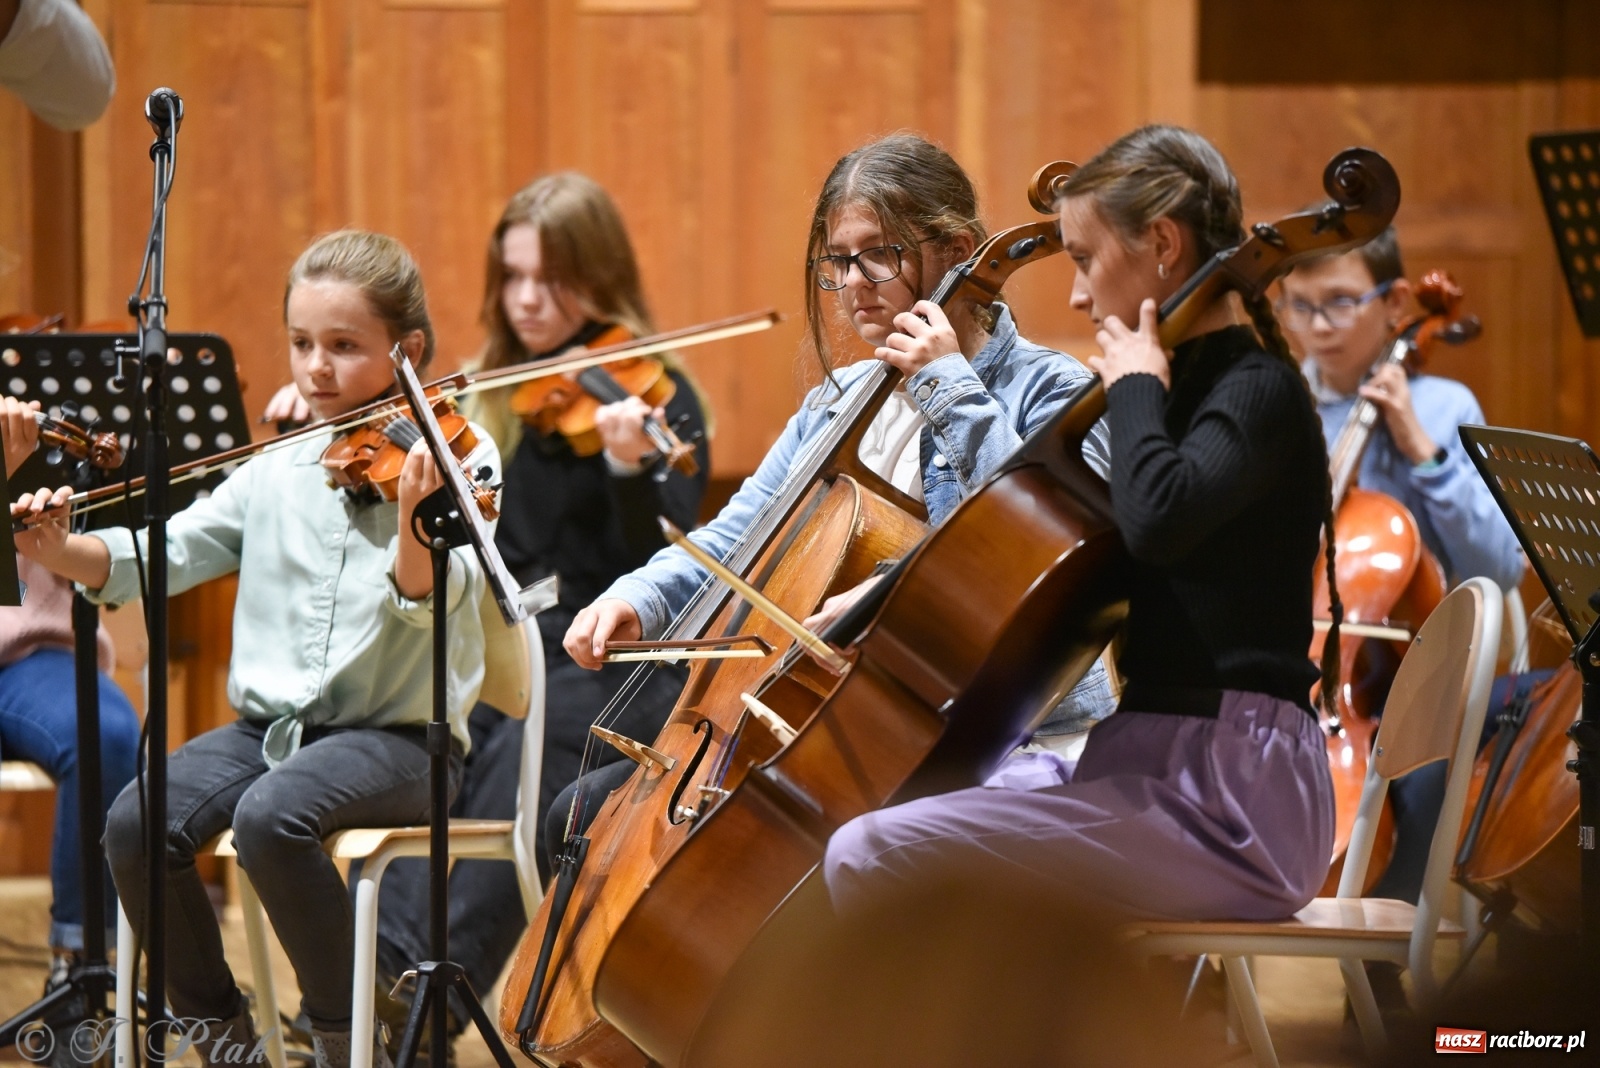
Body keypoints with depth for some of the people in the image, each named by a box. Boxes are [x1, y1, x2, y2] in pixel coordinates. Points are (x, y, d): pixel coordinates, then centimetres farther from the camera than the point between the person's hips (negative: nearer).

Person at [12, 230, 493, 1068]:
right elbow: (167, 553, 7)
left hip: (395, 735, -5)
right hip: (272, 725, 5)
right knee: (137, 823, -20)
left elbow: (431, 602, -20)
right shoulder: (278, 473, 12)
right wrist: (63, 553, -12)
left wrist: (412, 519, -42)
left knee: (269, 816, -34)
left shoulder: (457, 459, -4)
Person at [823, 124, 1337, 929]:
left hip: (1229, 799, -10)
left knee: (868, 858, -21)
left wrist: (1135, 387, -15)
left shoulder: (1258, 393, -11)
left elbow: (1158, 515, -34)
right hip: (1158, 766, 10)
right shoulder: (1196, 388, 18)